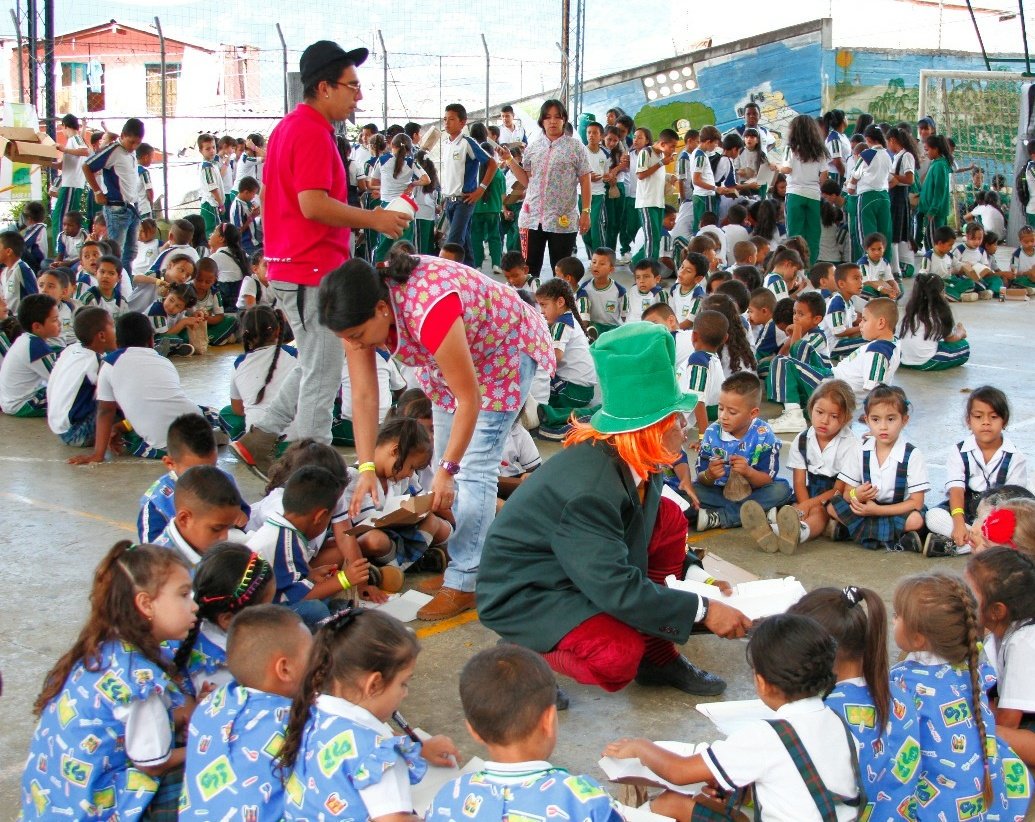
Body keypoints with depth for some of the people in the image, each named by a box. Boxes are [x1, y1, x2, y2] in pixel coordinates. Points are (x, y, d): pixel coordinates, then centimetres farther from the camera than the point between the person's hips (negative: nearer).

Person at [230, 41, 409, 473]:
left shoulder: (291, 127, 15)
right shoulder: (313, 133, -17)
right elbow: (313, 204, -25)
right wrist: (373, 219, -15)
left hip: (293, 265, 10)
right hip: (313, 268, -10)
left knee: (315, 368, 20)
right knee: (322, 376, -1)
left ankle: (259, 438, 22)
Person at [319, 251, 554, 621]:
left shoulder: (428, 311, -42)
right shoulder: (360, 312, -20)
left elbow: (469, 399, -32)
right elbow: (363, 396, -17)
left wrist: (447, 471, -28)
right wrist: (366, 469, -22)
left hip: (505, 350, -8)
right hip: (450, 354, 8)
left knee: (474, 467, -12)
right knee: (446, 459, 9)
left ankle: (463, 582, -7)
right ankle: (479, 555, 23)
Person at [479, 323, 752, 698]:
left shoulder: (632, 465, -6)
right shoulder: (588, 489, -32)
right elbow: (617, 590, -33)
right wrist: (703, 610, -27)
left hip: (578, 568, 10)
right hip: (525, 594, -10)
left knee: (667, 517, 1)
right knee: (618, 658, -33)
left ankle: (659, 656, 6)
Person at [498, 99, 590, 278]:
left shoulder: (575, 147, 1)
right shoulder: (532, 148, 10)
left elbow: (585, 182, 1)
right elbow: (527, 181, 14)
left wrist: (586, 212, -5)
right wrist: (509, 160, 6)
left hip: (563, 220, -3)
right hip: (532, 217, 3)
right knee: (529, 269, 3)